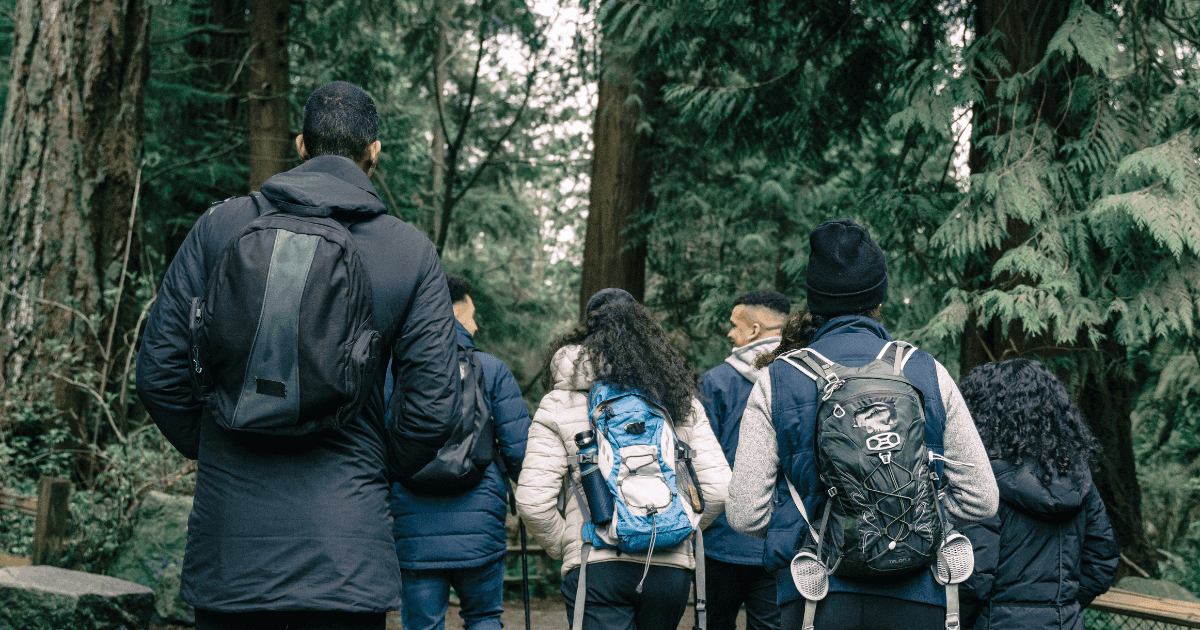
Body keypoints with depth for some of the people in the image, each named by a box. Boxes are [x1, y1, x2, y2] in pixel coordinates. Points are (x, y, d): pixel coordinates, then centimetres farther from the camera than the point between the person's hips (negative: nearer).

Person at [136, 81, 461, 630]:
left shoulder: (219, 226, 2)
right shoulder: (414, 254, -1)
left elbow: (158, 370, 2)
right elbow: (432, 405, -4)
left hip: (227, 542, 2)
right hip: (346, 544, -1)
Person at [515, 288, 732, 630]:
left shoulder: (559, 403, 0)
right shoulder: (681, 400, 7)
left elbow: (532, 500, -6)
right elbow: (718, 489, 1)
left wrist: (561, 545, 12)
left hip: (595, 565, -3)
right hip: (670, 567, 3)